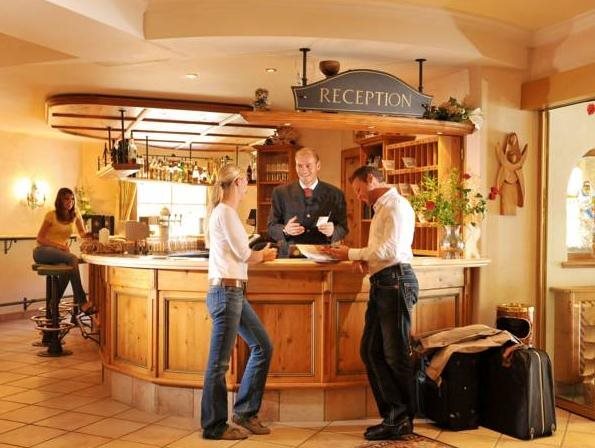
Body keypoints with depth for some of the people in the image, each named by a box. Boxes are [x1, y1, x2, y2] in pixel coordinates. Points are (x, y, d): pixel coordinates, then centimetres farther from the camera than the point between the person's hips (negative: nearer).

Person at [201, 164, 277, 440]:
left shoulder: (223, 211, 17)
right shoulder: (225, 211, -11)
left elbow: (236, 255, 12)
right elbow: (243, 255, -10)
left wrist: (259, 255, 7)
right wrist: (265, 255, 8)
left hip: (235, 293, 10)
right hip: (225, 292, -10)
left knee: (263, 347, 13)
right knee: (219, 362, 0)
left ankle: (245, 412, 23)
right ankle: (214, 427, 13)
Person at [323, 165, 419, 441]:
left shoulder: (396, 205, -7)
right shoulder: (381, 209, 22)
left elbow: (390, 249, -17)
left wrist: (351, 254, -9)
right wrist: (364, 259, 4)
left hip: (396, 281, -10)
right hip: (380, 283, 10)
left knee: (396, 355, -2)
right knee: (370, 351, 8)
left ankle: (402, 420, 11)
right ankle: (393, 416, 16)